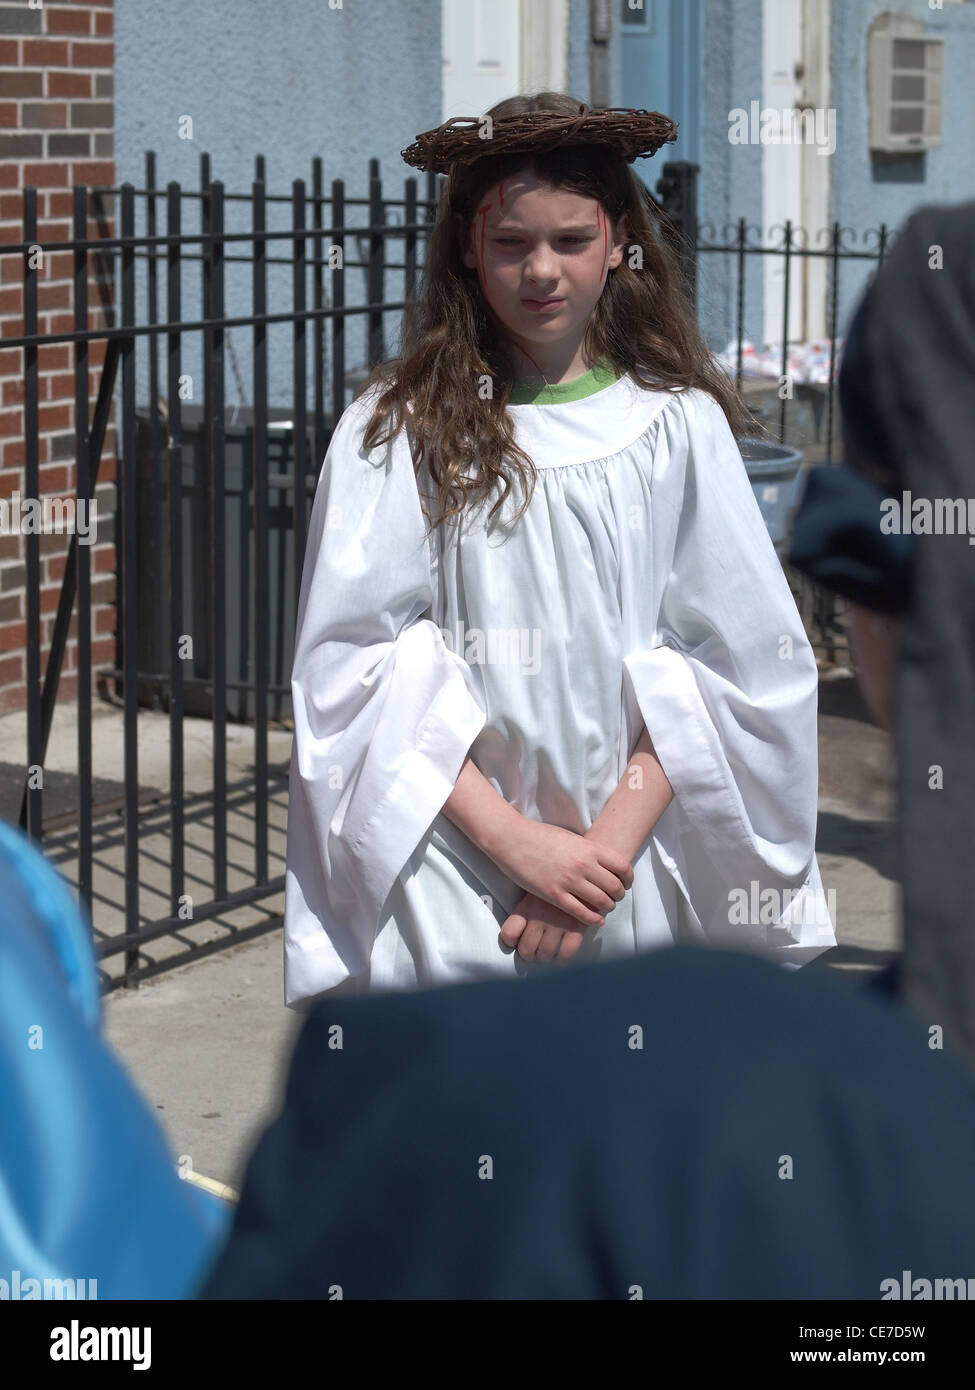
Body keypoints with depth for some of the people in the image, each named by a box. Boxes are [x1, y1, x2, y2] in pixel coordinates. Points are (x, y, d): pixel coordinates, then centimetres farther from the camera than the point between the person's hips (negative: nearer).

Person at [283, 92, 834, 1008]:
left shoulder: (679, 426, 5)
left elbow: (731, 664, 0)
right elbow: (359, 668, -4)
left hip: (637, 890, 1)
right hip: (452, 900, -1)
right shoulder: (394, 433, 1)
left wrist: (608, 846, -11)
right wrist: (514, 839, -12)